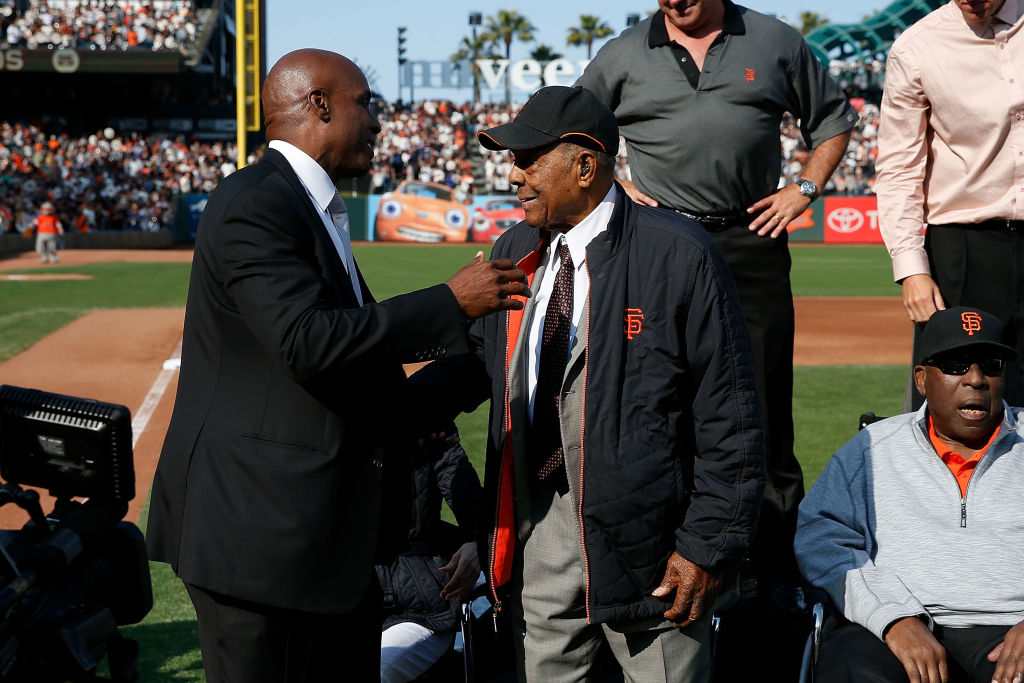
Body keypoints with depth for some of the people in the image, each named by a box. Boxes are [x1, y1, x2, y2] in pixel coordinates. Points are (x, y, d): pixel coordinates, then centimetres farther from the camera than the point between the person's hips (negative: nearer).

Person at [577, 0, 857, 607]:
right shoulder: (622, 57, 9)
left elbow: (834, 119, 20)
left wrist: (805, 190, 7)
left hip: (753, 244, 0)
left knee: (765, 407, -1)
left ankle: (777, 571, 5)